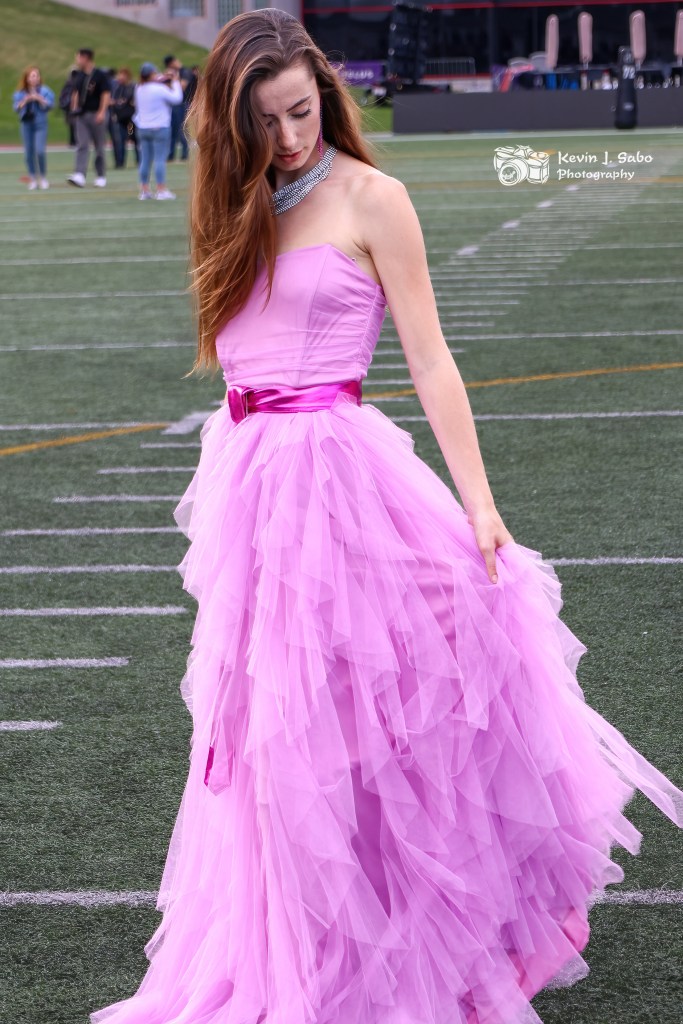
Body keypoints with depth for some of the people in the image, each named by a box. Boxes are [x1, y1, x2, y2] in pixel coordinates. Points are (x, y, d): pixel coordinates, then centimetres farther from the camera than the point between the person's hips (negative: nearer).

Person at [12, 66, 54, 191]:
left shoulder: (44, 91, 1)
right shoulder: (19, 93, 6)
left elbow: (50, 105, -5)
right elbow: (16, 108, 3)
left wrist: (39, 99, -18)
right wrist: (24, 101, -13)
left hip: (40, 124, -2)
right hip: (26, 124, 2)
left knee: (40, 151, -12)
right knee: (29, 153, 3)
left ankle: (43, 178, 3)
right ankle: (33, 179, 13)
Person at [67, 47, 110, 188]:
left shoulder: (100, 75, -8)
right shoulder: (79, 76, 10)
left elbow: (106, 94, -11)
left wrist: (102, 112, -19)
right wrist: (74, 108, 10)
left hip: (96, 114, -5)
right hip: (82, 114, 5)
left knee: (99, 147, 4)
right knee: (82, 145, -6)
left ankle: (101, 176, 16)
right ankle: (80, 176, -16)